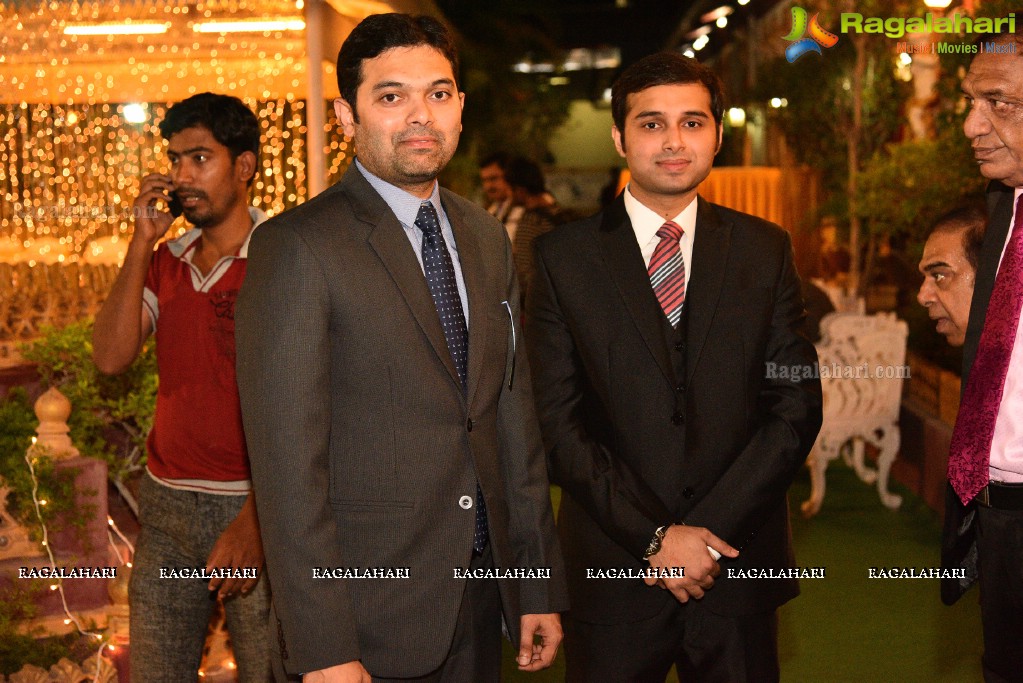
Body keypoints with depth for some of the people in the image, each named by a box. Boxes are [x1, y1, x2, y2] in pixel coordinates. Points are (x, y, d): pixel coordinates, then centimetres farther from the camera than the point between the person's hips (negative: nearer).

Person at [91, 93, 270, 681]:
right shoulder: (165, 261, 11)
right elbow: (111, 358, -1)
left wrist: (256, 518, -22)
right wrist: (142, 241, -4)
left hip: (256, 502, -5)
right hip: (166, 501, 6)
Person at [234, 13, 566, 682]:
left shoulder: (486, 237, 8)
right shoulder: (297, 247, -13)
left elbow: (514, 413, 11)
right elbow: (287, 457, -16)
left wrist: (541, 584, 10)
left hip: (483, 593, 6)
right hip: (370, 615, -6)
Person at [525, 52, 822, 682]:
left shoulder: (766, 251, 4)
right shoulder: (563, 257, -1)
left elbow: (797, 407, -1)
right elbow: (559, 423, -6)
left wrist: (706, 532, -10)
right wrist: (653, 536, -13)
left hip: (739, 566, 2)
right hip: (614, 571, -1)